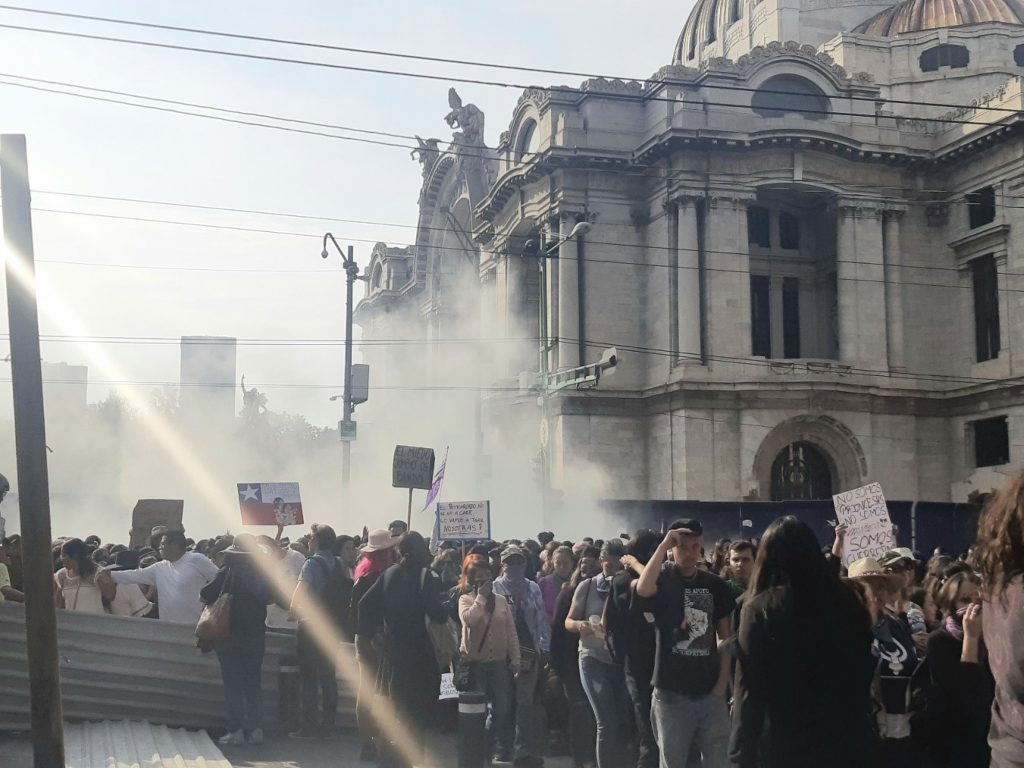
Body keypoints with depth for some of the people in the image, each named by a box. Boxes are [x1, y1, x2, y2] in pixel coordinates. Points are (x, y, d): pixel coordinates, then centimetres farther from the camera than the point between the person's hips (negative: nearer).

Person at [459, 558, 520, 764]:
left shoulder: (501, 600, 7)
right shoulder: (466, 599, -2)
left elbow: (511, 632, 6)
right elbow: (468, 619, -24)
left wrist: (515, 658, 0)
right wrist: (481, 597, -17)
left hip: (500, 661, 2)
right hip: (475, 662, -2)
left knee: (503, 708, 0)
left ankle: (502, 751, 10)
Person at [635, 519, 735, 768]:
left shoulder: (715, 585, 6)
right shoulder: (663, 580, -3)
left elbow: (726, 637, 9)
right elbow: (643, 590, -28)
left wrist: (723, 681, -1)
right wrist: (663, 545, -23)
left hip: (710, 692, 3)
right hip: (671, 692, -3)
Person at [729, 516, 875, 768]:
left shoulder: (760, 609, -12)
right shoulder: (846, 602, 0)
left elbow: (749, 690, -14)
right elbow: (865, 674, 8)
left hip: (784, 745, -3)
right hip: (845, 740, 3)